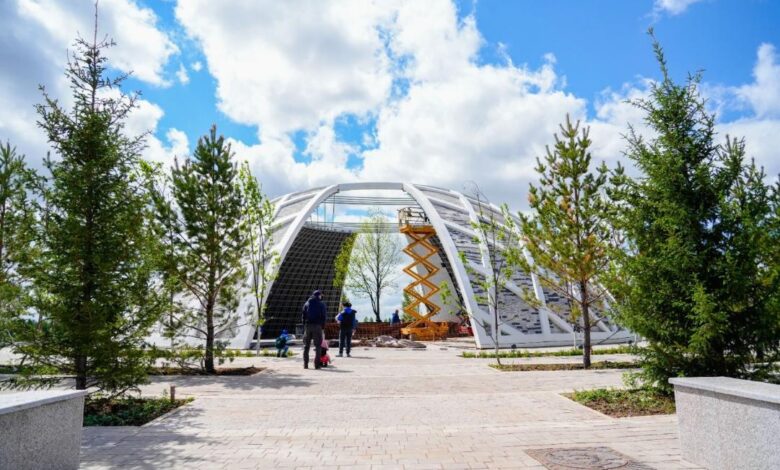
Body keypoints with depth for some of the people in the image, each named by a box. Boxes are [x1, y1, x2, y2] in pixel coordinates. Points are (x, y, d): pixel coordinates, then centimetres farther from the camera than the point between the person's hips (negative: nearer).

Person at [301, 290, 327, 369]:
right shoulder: (321, 304, 1)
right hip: (317, 326, -3)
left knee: (306, 346, 10)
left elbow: (303, 316, 7)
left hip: (307, 326, 3)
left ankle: (305, 364, 8)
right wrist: (322, 326, 5)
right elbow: (324, 316, -3)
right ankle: (317, 364, -3)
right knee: (318, 345, 2)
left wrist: (304, 324, 9)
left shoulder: (307, 303, 11)